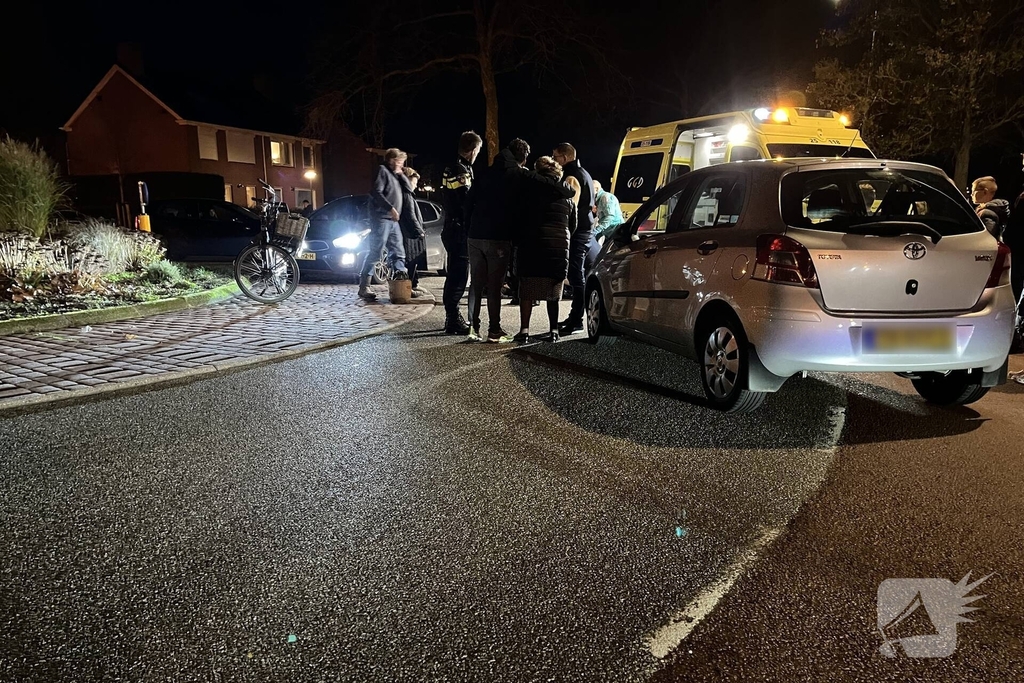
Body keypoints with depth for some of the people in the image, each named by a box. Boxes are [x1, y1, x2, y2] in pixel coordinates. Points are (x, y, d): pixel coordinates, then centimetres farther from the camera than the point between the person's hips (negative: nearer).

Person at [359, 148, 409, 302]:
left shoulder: (394, 174, 24)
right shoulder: (382, 170, -4)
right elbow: (376, 192, -17)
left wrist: (401, 175, 17)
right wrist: (390, 208, -21)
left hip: (393, 221, 10)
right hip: (381, 218, -10)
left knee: (398, 252, 8)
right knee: (375, 253, -10)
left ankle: (400, 276, 9)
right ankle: (364, 287, -7)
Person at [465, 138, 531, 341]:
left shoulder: (488, 173, 15)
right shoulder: (519, 176, -1)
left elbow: (469, 201, 12)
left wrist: (472, 227, 15)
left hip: (475, 235, 5)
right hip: (499, 238, -5)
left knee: (476, 283, 10)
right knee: (495, 286, -2)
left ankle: (474, 326, 11)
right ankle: (494, 330, 0)